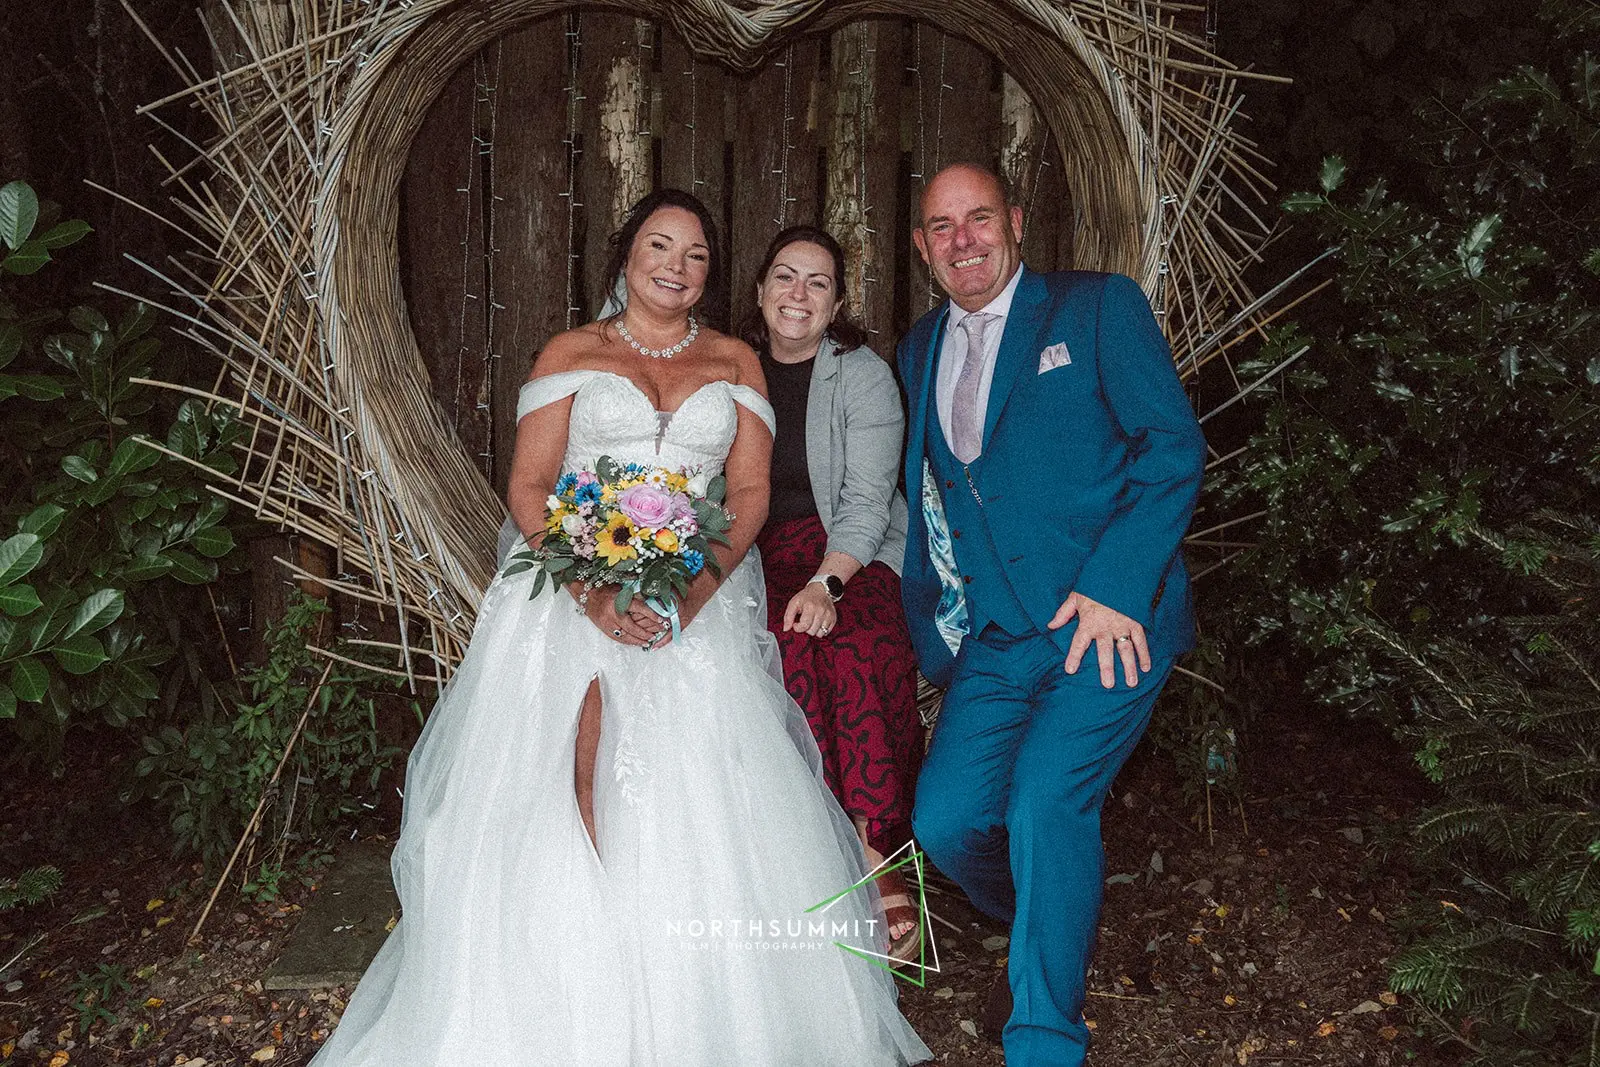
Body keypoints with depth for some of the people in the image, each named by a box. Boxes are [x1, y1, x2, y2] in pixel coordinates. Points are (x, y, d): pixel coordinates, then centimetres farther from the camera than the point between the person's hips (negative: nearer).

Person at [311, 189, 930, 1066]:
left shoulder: (734, 362, 12)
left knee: (700, 821, -8)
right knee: (560, 824, -13)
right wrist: (593, 591, -16)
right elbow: (528, 486, 1)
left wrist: (698, 587, -14)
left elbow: (751, 491, 5)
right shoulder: (571, 355, 8)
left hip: (701, 603, 1)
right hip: (575, 594, -1)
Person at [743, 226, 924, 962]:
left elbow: (867, 499, -9)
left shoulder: (863, 375, 0)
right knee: (791, 652, -29)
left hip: (857, 558, -2)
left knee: (859, 652, -32)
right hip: (762, 557, 2)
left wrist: (826, 582, -23)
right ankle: (870, 862, -22)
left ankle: (870, 854, -20)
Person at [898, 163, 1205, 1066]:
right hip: (996, 635, 5)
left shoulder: (1098, 307, 1)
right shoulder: (920, 351, 17)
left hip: (1112, 620, -5)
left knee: (1045, 801, -19)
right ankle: (1054, 926, 28)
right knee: (945, 819, -4)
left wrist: (1114, 586, -18)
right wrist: (931, 629, 14)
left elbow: (1174, 444, -8)